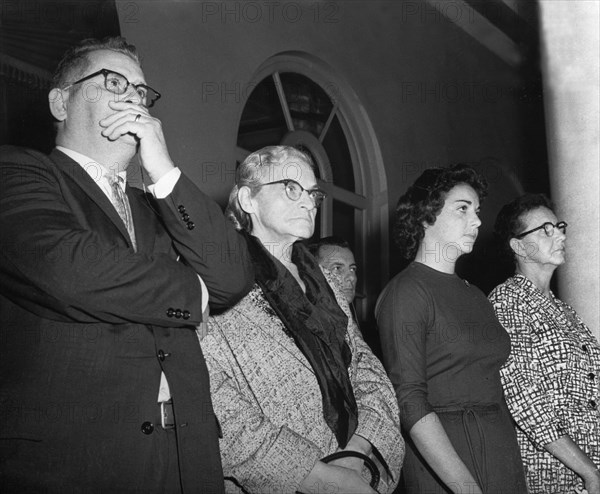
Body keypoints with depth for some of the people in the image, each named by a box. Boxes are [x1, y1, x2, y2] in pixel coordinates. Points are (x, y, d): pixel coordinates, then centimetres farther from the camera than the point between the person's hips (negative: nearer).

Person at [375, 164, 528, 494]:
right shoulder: (405, 293, -11)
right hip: (442, 464, -7)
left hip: (503, 453, 7)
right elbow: (410, 402, -18)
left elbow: (493, 385, 13)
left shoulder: (474, 295, 12)